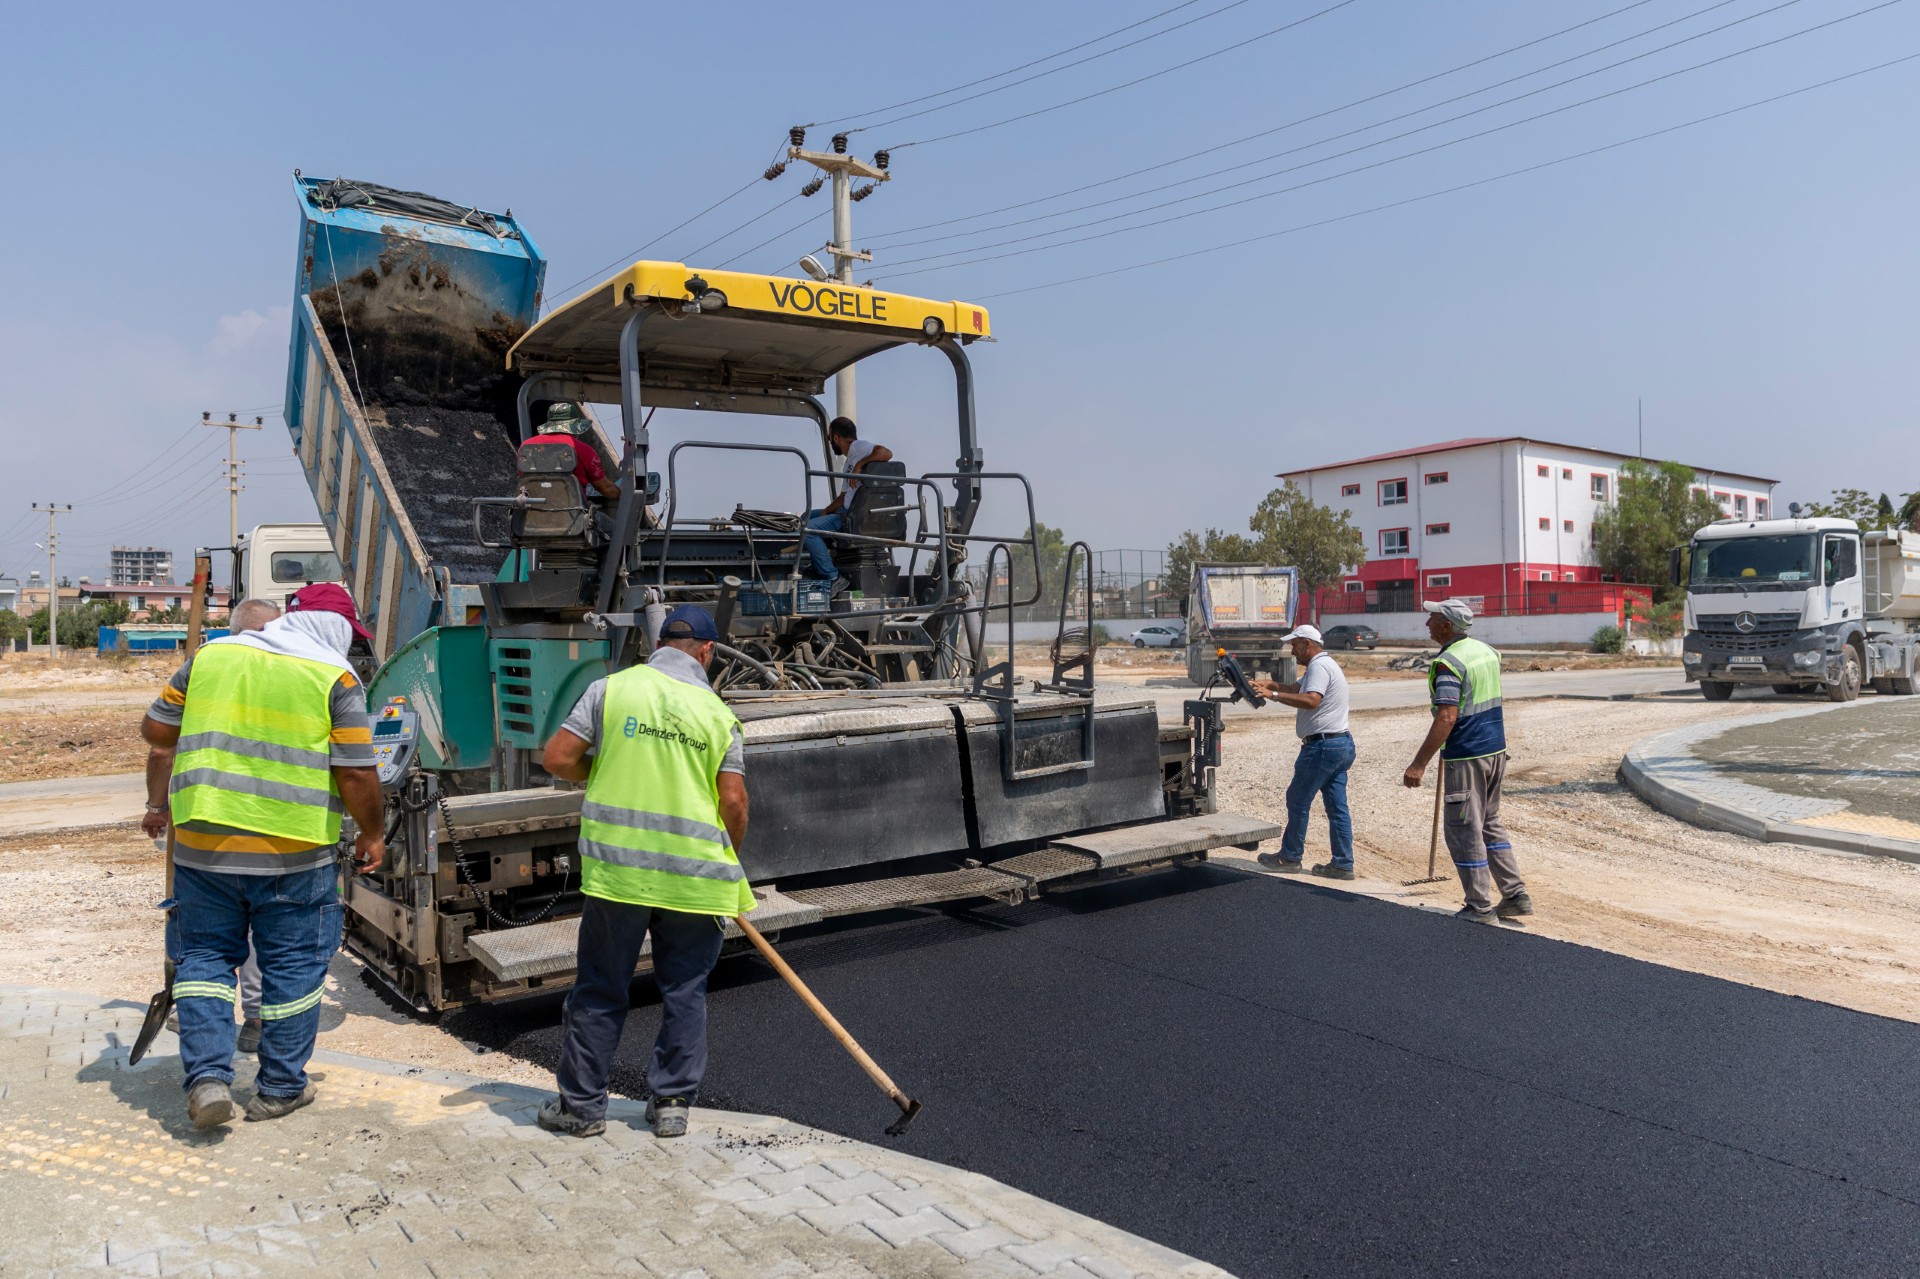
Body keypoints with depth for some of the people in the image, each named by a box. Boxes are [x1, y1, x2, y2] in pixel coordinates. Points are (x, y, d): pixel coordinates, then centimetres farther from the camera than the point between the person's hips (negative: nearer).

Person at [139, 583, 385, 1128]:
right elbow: (356, 774, -10)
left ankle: (206, 1076, 8)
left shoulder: (212, 654, 8)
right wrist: (371, 836, 5)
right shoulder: (336, 677, -6)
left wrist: (158, 803, 28)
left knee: (205, 955, 17)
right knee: (293, 965, 11)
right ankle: (279, 1088, 21)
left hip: (202, 840, 3)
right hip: (293, 853, -3)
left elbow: (157, 730, 15)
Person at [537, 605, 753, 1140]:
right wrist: (728, 858, 13)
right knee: (684, 990, 13)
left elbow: (557, 758, -2)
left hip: (617, 868, 0)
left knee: (600, 988, 11)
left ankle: (582, 1103, 21)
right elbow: (734, 802, -4)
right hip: (694, 875, 0)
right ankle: (672, 1103, 18)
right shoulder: (718, 712, 1)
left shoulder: (611, 688, 0)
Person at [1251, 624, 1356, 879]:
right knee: (1337, 806, 9)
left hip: (1322, 745, -10)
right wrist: (1272, 684, 10)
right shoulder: (1326, 664, 20)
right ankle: (1343, 865, 10)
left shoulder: (1319, 666, -15)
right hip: (1342, 744, 10)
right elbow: (1298, 688, 26)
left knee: (1298, 800, 2)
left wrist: (1273, 695, -29)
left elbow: (1311, 700, -30)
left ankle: (1290, 858, 11)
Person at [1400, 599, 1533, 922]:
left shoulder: (1448, 663, -18)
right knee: (1490, 824, 19)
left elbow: (1446, 719, -25)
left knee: (1464, 831, 1)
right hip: (1496, 750, 9)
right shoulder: (1486, 650, 10)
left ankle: (1480, 907, 6)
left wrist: (1419, 763, -24)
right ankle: (1516, 895, 20)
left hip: (1466, 756, -9)